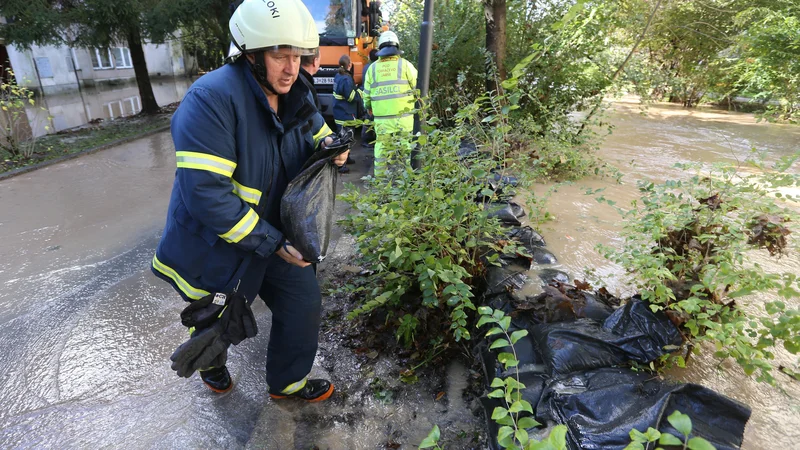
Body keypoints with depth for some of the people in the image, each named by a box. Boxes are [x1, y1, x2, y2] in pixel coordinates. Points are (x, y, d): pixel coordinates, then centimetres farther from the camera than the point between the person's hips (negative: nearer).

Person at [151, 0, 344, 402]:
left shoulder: (293, 96, -4)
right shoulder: (212, 98, -28)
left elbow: (314, 134, 15)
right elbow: (206, 194, -33)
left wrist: (329, 147, -12)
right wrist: (271, 243, -28)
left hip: (273, 235, 6)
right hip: (212, 243, -5)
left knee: (303, 301, 8)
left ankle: (289, 382, 33)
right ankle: (210, 362, 56)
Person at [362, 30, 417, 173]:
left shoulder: (372, 68, 6)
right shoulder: (405, 65, -2)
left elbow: (367, 94, 11)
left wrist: (368, 107, 30)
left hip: (381, 117, 2)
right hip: (403, 116, -2)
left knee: (381, 146, 11)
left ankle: (379, 176, 17)